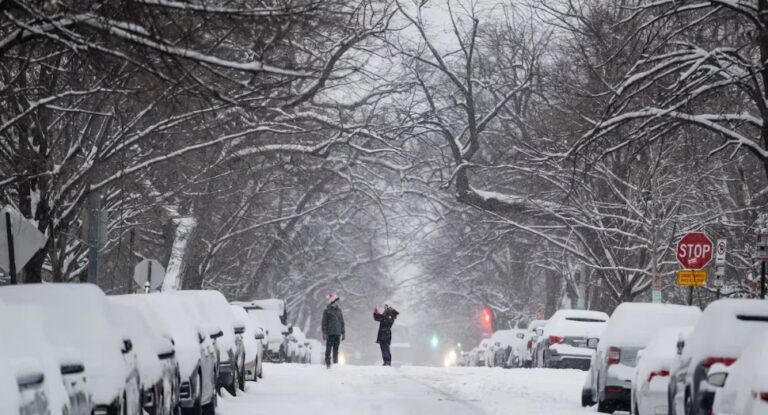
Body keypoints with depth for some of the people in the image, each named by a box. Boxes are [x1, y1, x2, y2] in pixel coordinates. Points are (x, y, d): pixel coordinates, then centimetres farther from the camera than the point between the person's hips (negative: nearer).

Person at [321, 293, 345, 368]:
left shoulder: (339, 310, 14)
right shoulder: (327, 310, -3)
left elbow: (342, 322, 19)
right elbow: (324, 322, -4)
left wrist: (343, 333, 16)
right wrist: (324, 333, -10)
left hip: (337, 333, 5)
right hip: (330, 333, -5)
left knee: (336, 350, 8)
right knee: (328, 349, -5)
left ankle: (336, 363, 12)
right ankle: (328, 363, -2)